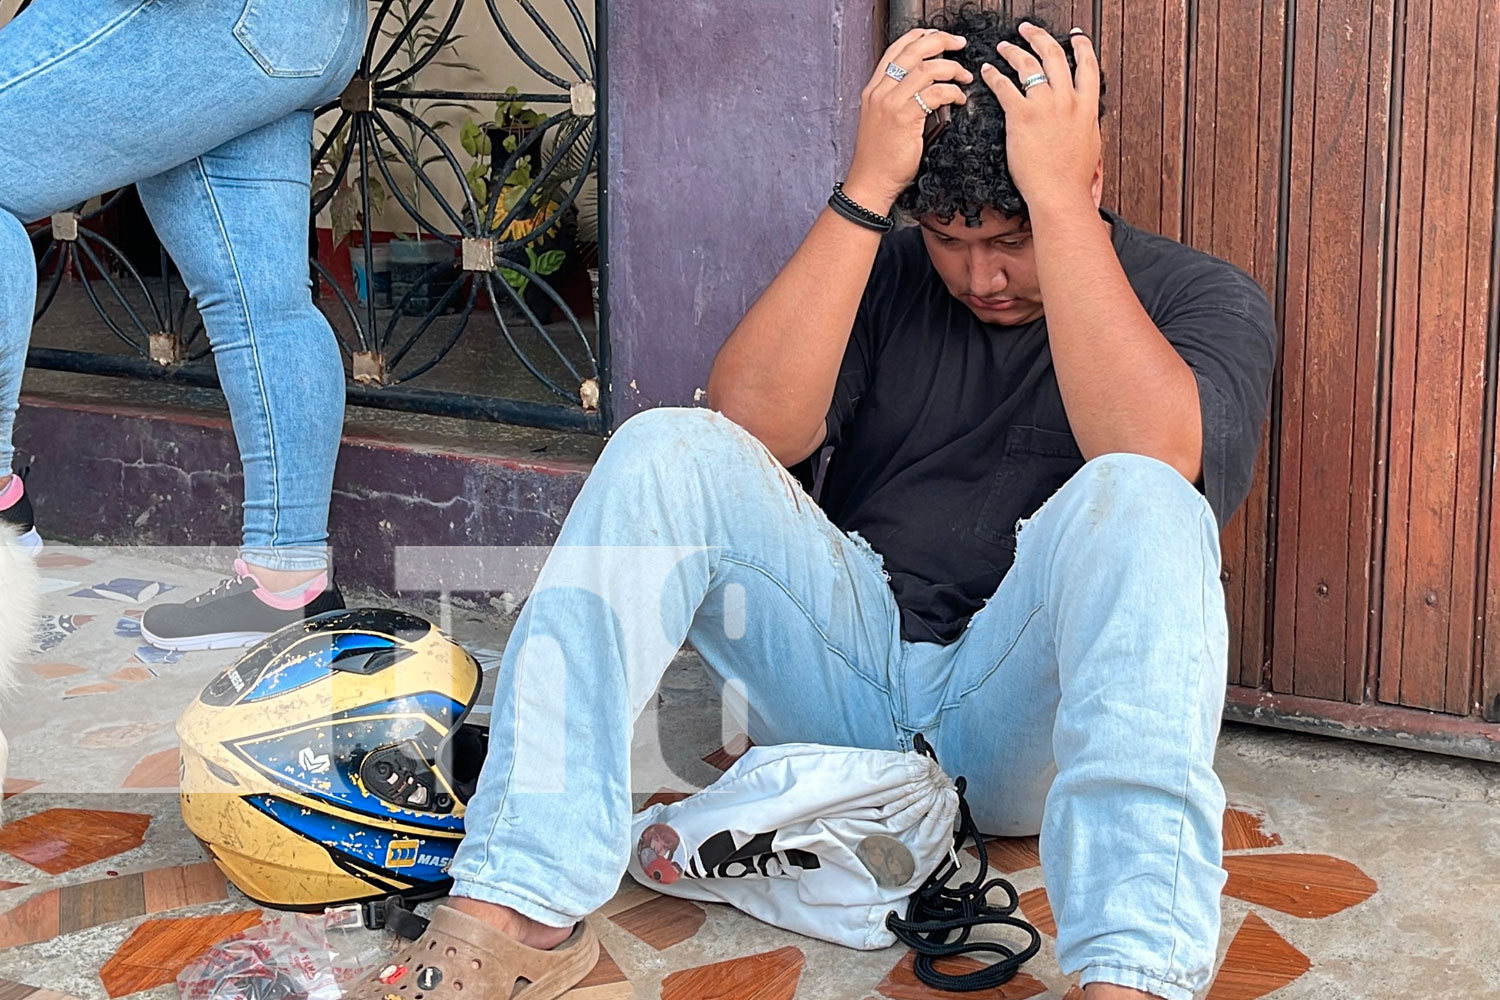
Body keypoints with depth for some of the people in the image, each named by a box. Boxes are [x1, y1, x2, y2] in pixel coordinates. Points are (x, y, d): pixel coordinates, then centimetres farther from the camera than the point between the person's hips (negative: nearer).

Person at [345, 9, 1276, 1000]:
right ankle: (517, 905, -30)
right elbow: (751, 425, -9)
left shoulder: (1205, 298, 2)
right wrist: (865, 189, -14)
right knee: (670, 451, -18)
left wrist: (1054, 192, -22)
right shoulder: (888, 277, 11)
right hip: (852, 663, 3)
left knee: (1137, 501, -31)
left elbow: (1152, 455, -23)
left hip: (1030, 706, -3)